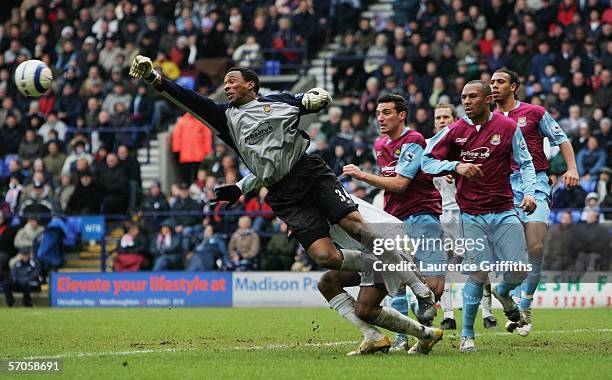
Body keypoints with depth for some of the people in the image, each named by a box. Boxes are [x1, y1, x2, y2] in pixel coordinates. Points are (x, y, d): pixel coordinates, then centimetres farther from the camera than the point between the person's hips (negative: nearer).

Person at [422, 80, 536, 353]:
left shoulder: (508, 127, 1)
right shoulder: (455, 131, 2)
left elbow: (526, 163, 8)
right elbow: (427, 161, 4)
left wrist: (529, 192, -8)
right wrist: (456, 166, -13)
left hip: (504, 212, 1)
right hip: (472, 215, -1)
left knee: (518, 271, -7)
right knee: (478, 274, -10)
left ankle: (503, 293, 32)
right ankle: (467, 335, 4)